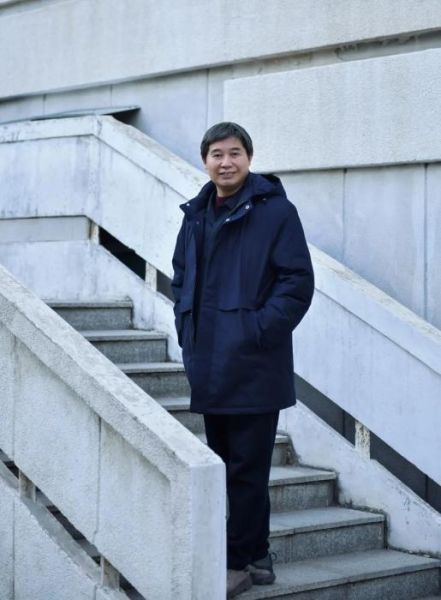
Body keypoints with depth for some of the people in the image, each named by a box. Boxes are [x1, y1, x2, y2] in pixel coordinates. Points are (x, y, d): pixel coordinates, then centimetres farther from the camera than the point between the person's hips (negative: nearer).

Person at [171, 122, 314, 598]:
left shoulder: (275, 211, -8)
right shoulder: (197, 214, 12)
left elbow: (298, 282, -12)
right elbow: (181, 276, 21)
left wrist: (259, 332, -17)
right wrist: (187, 330, 8)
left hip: (253, 367, -7)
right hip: (210, 366, 8)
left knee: (246, 469, -3)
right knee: (223, 465, 15)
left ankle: (241, 562, 8)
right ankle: (253, 558, 27)